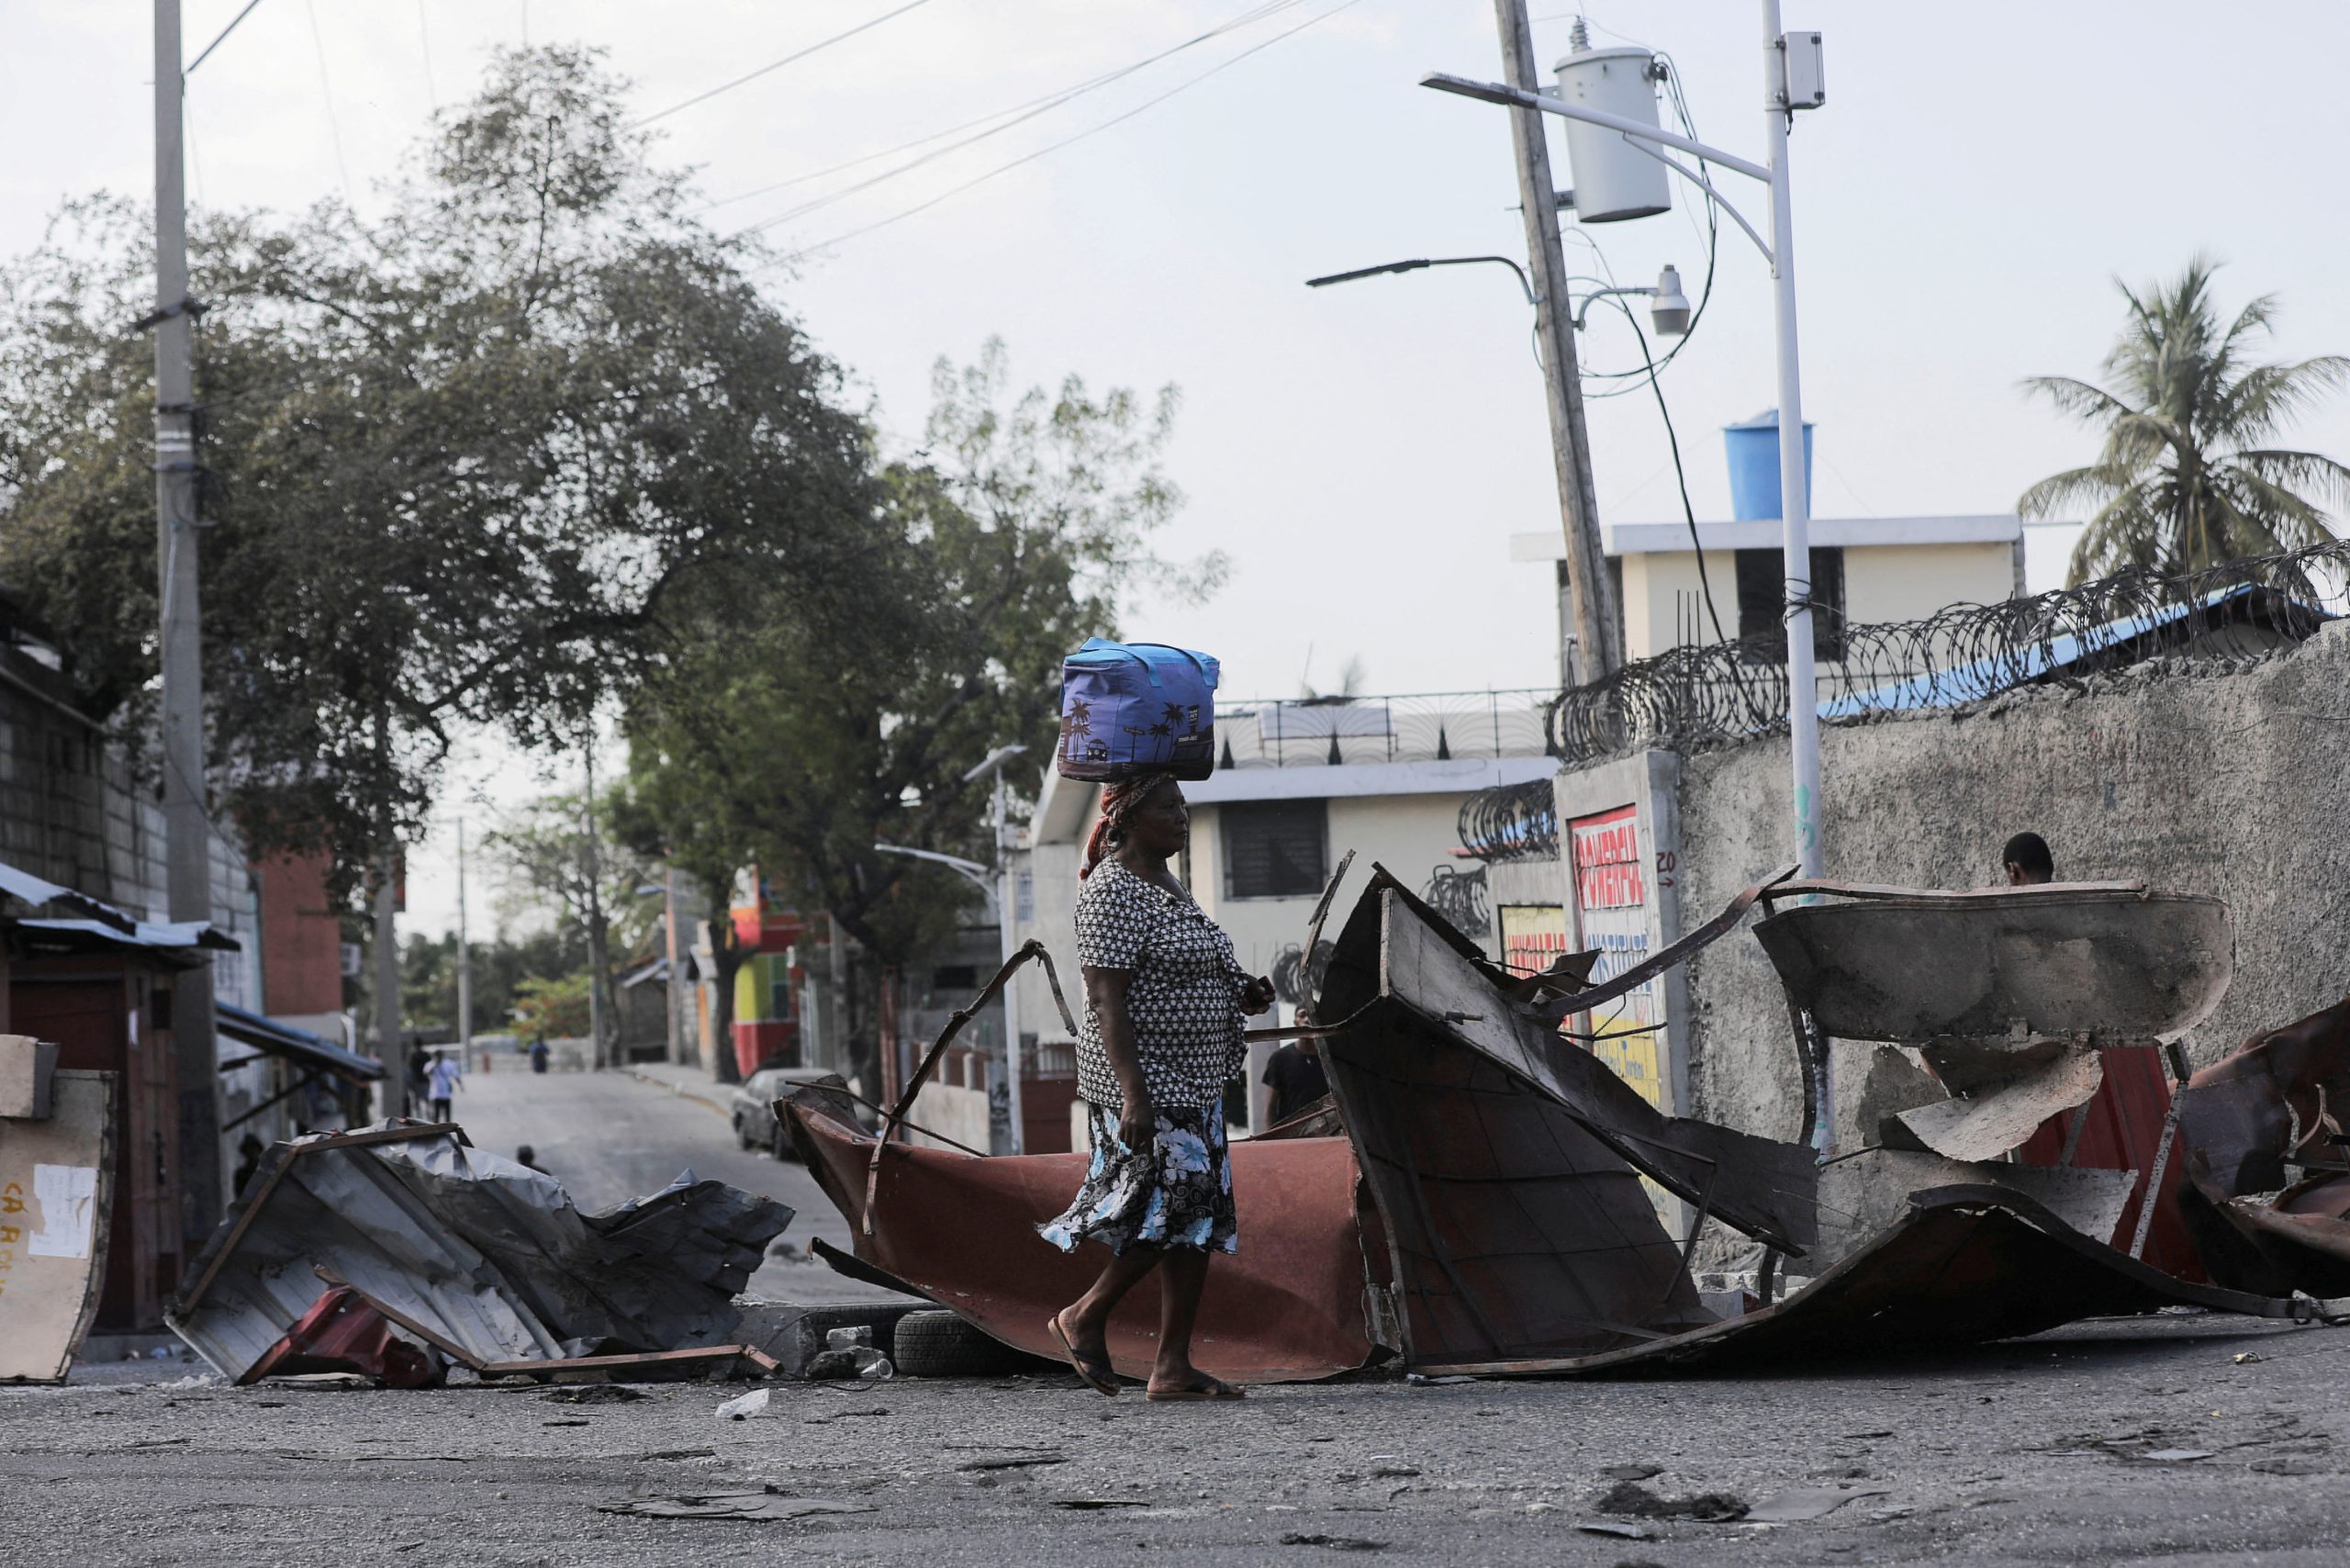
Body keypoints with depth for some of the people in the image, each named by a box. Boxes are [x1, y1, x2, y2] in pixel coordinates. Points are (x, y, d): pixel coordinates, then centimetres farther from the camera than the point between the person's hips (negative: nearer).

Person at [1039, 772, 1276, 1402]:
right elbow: (1106, 1000, -21)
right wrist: (1134, 1094, -28)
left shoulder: (1165, 887, 16)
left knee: (1200, 1213, 4)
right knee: (1177, 1203, -14)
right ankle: (1085, 1317, 4)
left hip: (1191, 1081, 10)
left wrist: (1244, 994, 8)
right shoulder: (1112, 892, -14)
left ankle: (1173, 1367, 6)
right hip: (1142, 1076, -10)